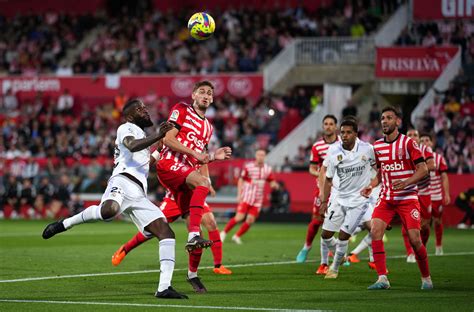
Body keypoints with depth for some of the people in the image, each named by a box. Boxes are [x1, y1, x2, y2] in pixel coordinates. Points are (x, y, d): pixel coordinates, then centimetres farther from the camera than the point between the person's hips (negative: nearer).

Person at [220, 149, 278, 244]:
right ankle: (224, 232, 2)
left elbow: (272, 183, 11)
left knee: (250, 220, -4)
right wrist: (239, 194, -7)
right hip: (246, 197, -4)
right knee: (239, 217, -15)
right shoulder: (248, 167, -7)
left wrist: (274, 185, -14)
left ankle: (237, 236, 15)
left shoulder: (267, 169, 4)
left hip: (257, 199, 4)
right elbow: (241, 180, 0)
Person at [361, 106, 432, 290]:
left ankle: (426, 278, 12)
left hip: (407, 198, -4)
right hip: (386, 198, 4)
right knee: (375, 232, -16)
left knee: (414, 239, -10)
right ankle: (382, 279, -14)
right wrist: (371, 186, 1)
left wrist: (405, 182, -23)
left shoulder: (408, 143, -7)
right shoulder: (377, 146, 8)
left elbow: (423, 169, -9)